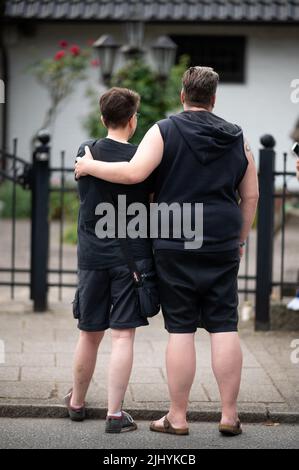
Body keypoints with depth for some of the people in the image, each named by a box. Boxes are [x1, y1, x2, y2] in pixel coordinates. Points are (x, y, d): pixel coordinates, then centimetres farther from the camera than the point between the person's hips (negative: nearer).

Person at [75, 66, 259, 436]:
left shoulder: (165, 131, -3)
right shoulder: (237, 139, 10)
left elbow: (134, 173, -16)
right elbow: (250, 196, 12)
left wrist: (90, 166, -2)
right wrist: (239, 240, 22)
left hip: (175, 246, -2)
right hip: (222, 246, 3)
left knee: (180, 329, 0)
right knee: (224, 327, 5)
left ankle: (177, 417, 5)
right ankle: (229, 415, 6)